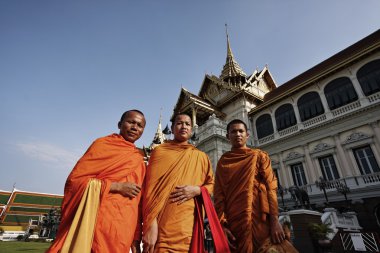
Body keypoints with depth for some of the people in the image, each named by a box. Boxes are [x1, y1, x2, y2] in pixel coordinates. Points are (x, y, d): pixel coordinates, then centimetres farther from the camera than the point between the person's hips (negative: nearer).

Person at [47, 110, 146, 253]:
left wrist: (136, 238, 7)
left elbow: (137, 203, 10)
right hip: (97, 219, -4)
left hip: (123, 226, 4)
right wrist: (117, 186, -14)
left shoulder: (139, 161, 9)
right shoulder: (102, 144, -2)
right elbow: (75, 180, -8)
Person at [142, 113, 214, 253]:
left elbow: (211, 184, 14)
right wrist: (150, 225, -13)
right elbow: (151, 187, -4)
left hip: (189, 224, 3)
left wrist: (196, 190, -8)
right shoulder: (159, 151, 2)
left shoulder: (200, 157, 10)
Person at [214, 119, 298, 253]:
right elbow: (219, 195, 3)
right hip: (234, 221, 1)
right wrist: (222, 225, -7)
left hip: (260, 218, -1)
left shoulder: (259, 156, 7)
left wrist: (275, 220, -13)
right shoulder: (223, 161, 9)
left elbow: (271, 187, -2)